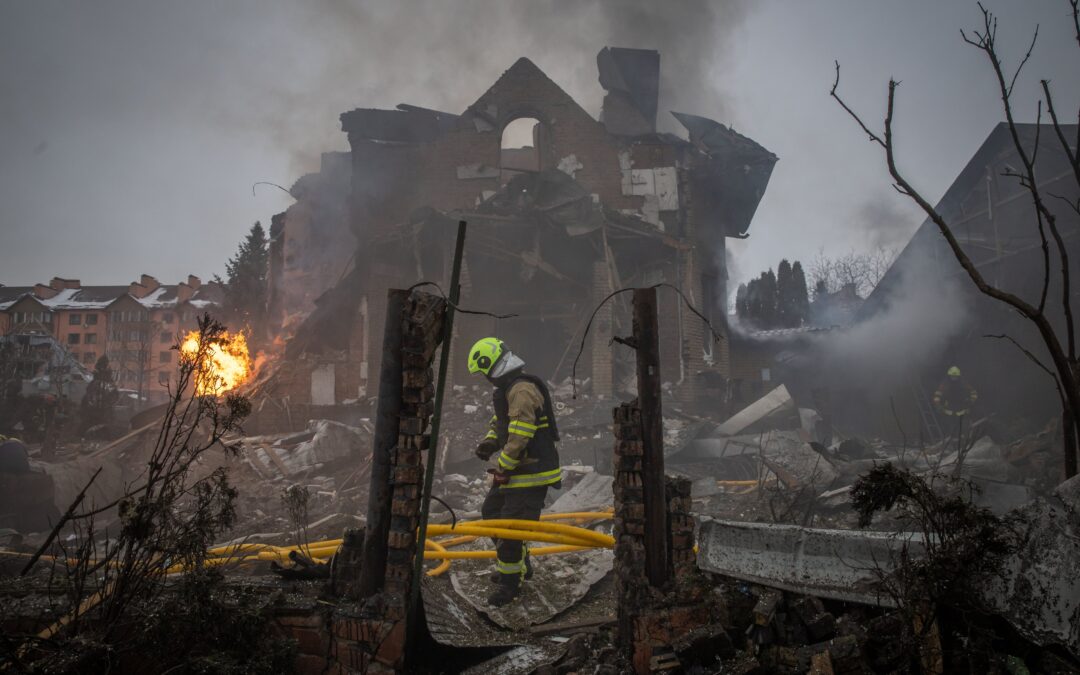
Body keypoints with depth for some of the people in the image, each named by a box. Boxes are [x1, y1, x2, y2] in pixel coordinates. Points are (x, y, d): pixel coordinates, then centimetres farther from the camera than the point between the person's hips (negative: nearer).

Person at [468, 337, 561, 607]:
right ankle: (519, 564, 33)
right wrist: (489, 441, 6)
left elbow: (520, 434, -28)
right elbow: (499, 420, 26)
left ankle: (510, 582, 2)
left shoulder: (522, 390, -21)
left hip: (532, 472, -11)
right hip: (516, 469, 11)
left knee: (510, 525, -10)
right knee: (491, 512, 20)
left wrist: (503, 467, -21)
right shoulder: (506, 389, 14)